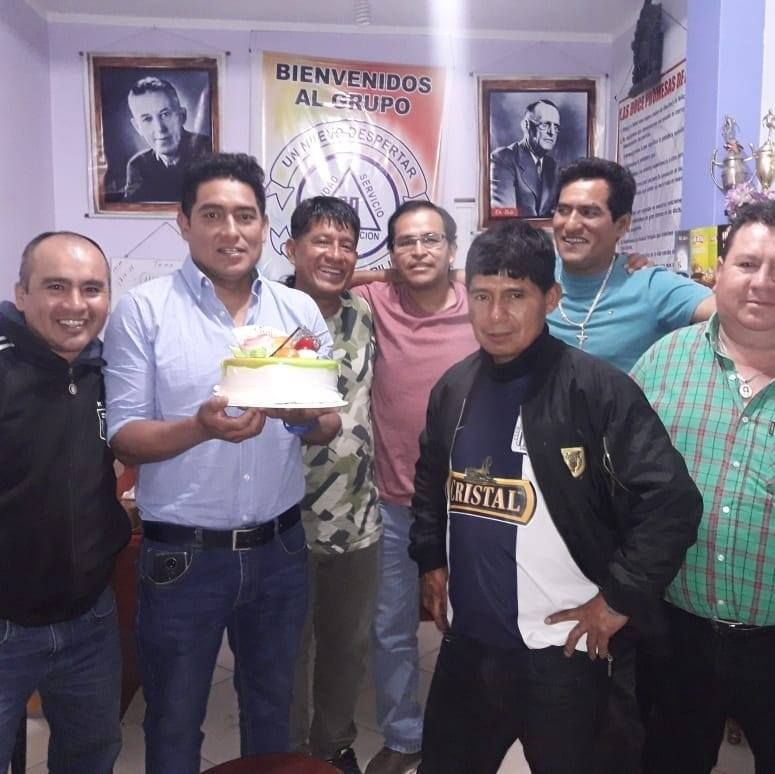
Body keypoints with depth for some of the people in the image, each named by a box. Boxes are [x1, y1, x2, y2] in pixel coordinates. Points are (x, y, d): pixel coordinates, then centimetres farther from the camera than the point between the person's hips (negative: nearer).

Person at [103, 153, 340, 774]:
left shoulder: (300, 310, 3)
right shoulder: (143, 310, -7)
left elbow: (330, 426, 5)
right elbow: (123, 437, -8)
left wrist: (305, 416, -18)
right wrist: (200, 427, -27)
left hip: (280, 548, 3)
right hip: (182, 554, -3)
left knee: (272, 705, 22)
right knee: (174, 721, 16)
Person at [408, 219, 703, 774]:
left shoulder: (599, 390, -16)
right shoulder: (453, 388, 3)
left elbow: (673, 502, -19)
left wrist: (620, 598, -15)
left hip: (560, 650, -5)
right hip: (465, 640, 6)